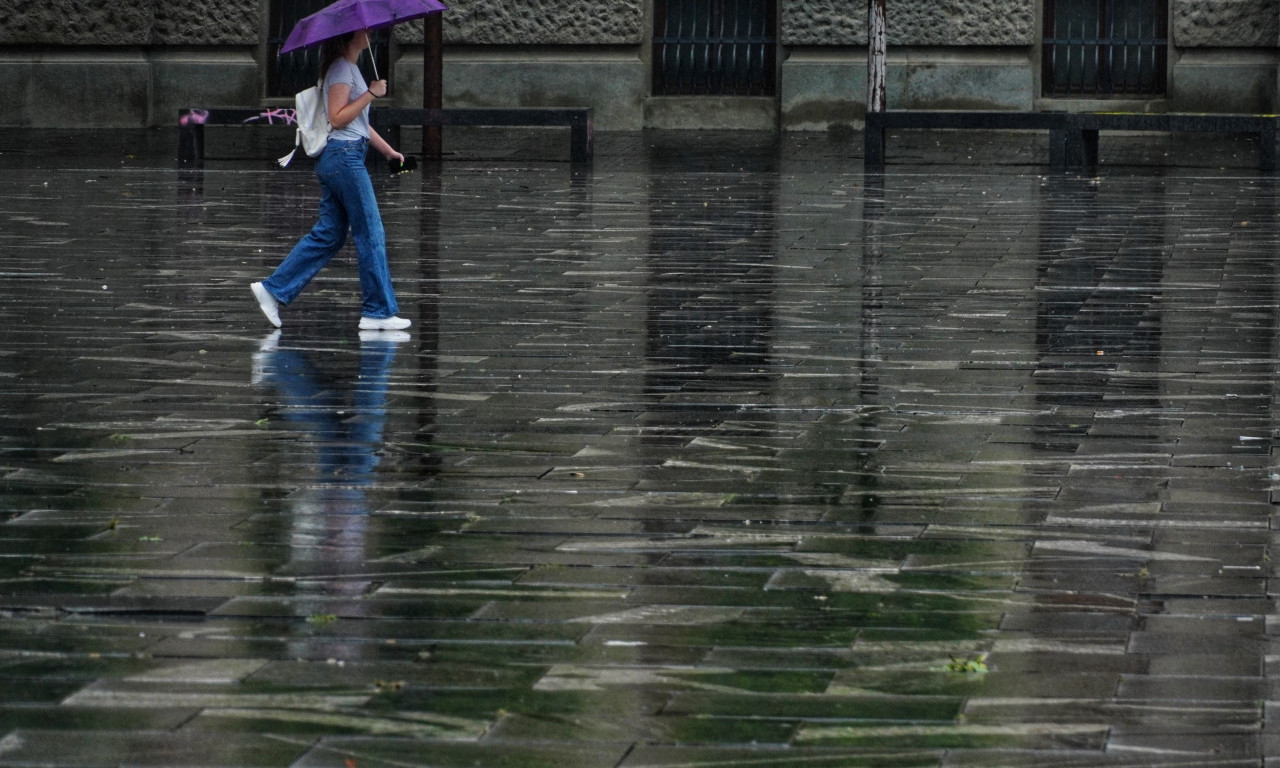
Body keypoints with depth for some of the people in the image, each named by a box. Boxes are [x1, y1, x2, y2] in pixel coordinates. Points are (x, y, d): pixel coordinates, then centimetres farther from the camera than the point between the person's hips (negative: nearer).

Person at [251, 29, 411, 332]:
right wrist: (371, 94, -19)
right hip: (344, 155, -10)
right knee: (370, 234, -5)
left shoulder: (350, 68, 19)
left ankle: (273, 290, 8)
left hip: (336, 159, 10)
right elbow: (338, 118, -19)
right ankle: (378, 312, -1)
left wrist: (387, 150, 24)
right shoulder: (341, 69, -11)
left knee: (328, 234, 10)